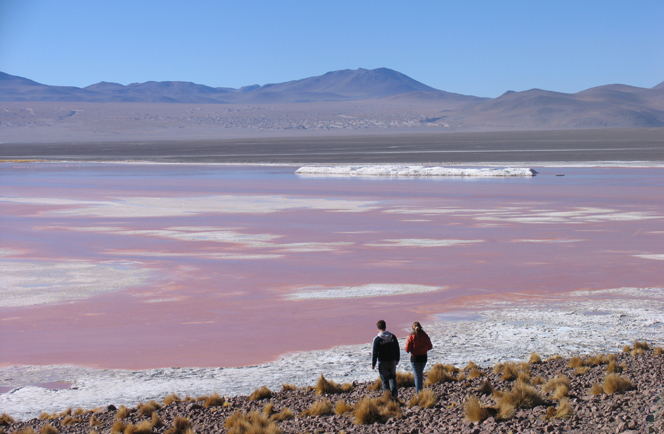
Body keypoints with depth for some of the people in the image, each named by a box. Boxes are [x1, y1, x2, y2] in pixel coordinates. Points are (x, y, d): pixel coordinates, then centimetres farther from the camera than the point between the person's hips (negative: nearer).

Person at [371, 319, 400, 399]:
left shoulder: (377, 339, -13)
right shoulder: (393, 337, 0)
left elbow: (374, 353, -11)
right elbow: (397, 349, 9)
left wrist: (373, 364, -2)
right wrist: (397, 359, 22)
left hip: (382, 362, -3)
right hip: (392, 361, 4)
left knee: (385, 380, 6)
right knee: (392, 377, 16)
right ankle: (394, 395, 4)